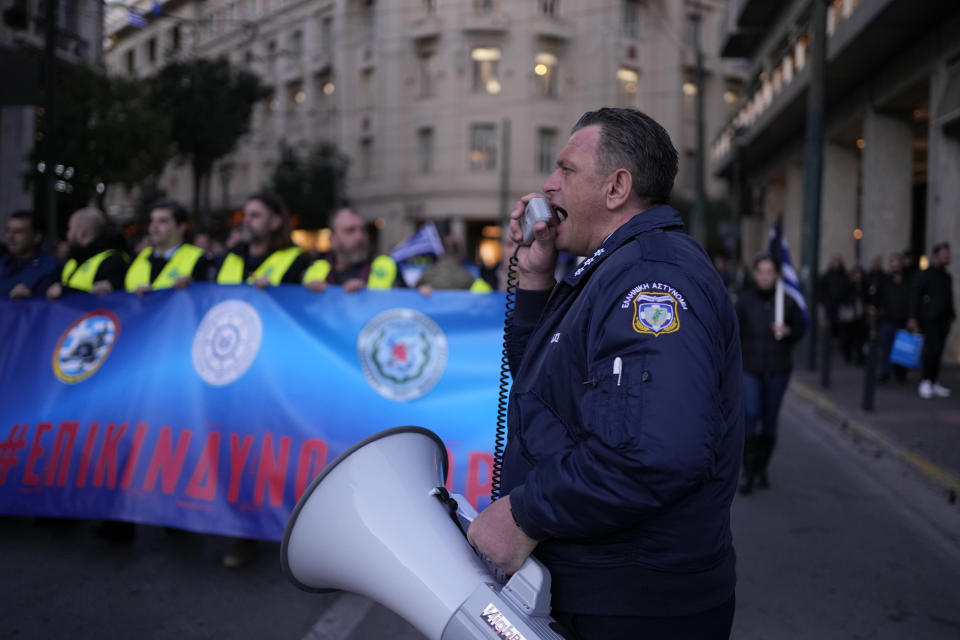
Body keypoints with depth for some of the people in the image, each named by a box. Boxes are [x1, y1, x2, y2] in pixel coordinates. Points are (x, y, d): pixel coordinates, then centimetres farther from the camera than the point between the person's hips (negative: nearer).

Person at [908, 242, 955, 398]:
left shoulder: (947, 277, 17)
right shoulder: (924, 275, -3)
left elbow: (949, 299, 23)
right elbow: (915, 297, -7)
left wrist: (951, 315, 16)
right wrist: (913, 318, -13)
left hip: (944, 320, 6)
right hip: (930, 319, -6)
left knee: (938, 351, 7)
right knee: (931, 349, -11)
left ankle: (935, 383, 12)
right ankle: (926, 382, -1)